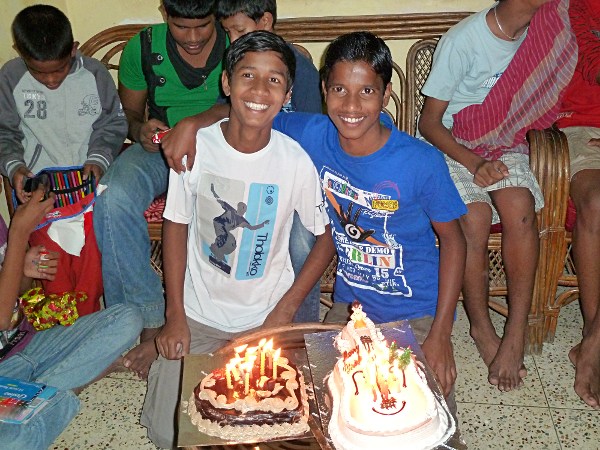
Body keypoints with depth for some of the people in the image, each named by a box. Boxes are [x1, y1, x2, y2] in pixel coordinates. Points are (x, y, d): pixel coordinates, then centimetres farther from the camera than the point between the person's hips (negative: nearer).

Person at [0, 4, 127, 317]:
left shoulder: (94, 73, 0)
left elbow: (113, 123, 8)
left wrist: (99, 158, -8)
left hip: (88, 177, 0)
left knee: (92, 251, -16)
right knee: (51, 253, -14)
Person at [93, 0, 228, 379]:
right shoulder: (144, 47, 3)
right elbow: (128, 112, 14)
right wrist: (141, 130, -10)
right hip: (159, 150, 2)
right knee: (113, 198, -30)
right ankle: (152, 321, -20)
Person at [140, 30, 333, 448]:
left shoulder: (296, 160, -16)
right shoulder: (195, 147, -13)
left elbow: (326, 236, -4)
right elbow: (176, 225, -2)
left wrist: (285, 310, -10)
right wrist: (175, 315, -5)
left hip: (268, 317, 0)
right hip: (199, 314, 1)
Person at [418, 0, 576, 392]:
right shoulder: (463, 40, -15)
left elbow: (538, 100, 14)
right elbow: (429, 122, -10)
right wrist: (473, 163, -24)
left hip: (506, 145, 4)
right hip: (454, 147, -3)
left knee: (520, 207, -28)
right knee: (475, 216, -30)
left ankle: (517, 330, -17)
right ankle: (482, 328, -9)